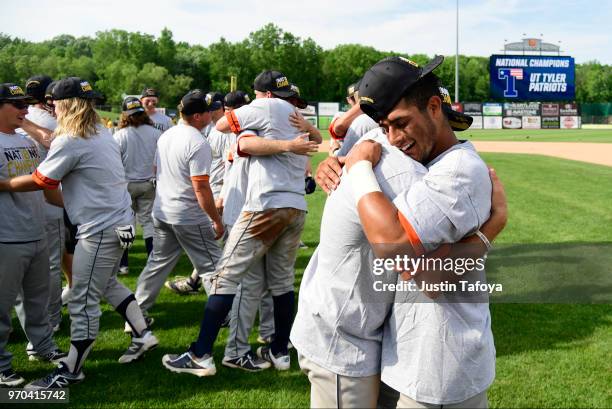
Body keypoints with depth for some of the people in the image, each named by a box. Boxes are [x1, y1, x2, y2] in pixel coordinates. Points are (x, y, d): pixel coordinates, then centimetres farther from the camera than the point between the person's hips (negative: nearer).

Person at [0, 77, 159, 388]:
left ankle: (70, 371, 8)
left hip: (101, 229, -10)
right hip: (118, 221, 10)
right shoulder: (101, 132, 10)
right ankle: (142, 336, 32)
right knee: (107, 284, 26)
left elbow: (39, 181, -12)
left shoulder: (71, 141, -18)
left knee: (83, 301, -2)